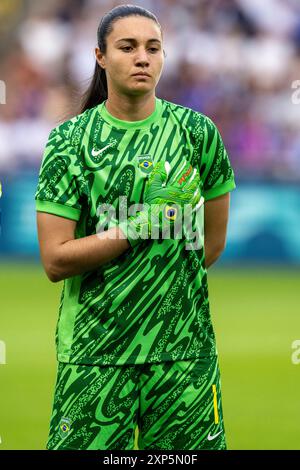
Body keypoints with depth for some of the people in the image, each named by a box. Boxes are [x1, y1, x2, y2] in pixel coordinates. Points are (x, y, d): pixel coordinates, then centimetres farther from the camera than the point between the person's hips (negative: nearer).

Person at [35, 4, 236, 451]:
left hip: (184, 346, 1)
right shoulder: (70, 140, -1)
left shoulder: (197, 131, 3)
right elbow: (55, 261, -8)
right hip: (92, 351, -1)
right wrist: (142, 225, -14)